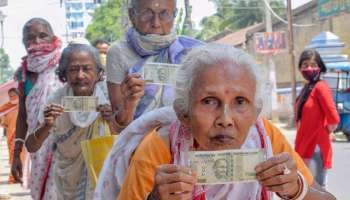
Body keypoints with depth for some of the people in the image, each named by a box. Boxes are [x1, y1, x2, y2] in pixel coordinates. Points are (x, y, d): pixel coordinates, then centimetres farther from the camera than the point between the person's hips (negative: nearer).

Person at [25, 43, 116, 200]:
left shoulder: (107, 98, -15)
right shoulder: (57, 100, -14)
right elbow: (31, 147, -13)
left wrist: (113, 121, -29)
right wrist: (47, 126, -31)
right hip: (64, 176, 1)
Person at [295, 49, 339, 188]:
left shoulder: (320, 87, -15)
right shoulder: (306, 88, 13)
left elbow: (333, 119, -21)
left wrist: (325, 133, -5)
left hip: (316, 148, -9)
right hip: (305, 146, 9)